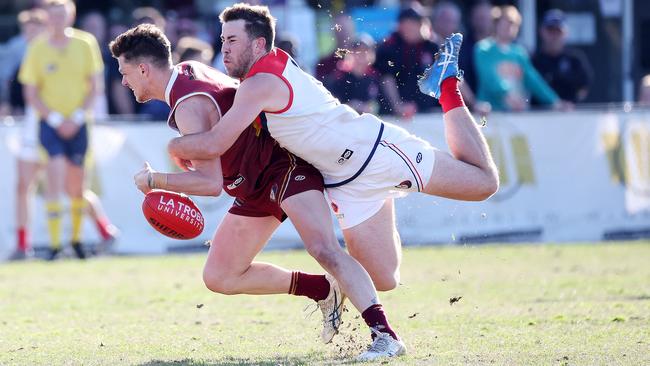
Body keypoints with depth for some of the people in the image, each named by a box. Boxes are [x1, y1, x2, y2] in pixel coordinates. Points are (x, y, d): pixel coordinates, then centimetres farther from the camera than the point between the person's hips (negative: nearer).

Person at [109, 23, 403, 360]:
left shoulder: (189, 107, -25)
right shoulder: (188, 69, 3)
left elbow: (211, 183, -30)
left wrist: (153, 180, -18)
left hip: (284, 168, -10)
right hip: (255, 189, 10)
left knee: (323, 249, -31)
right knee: (219, 279, 7)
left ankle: (385, 334, -38)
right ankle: (324, 290, 12)